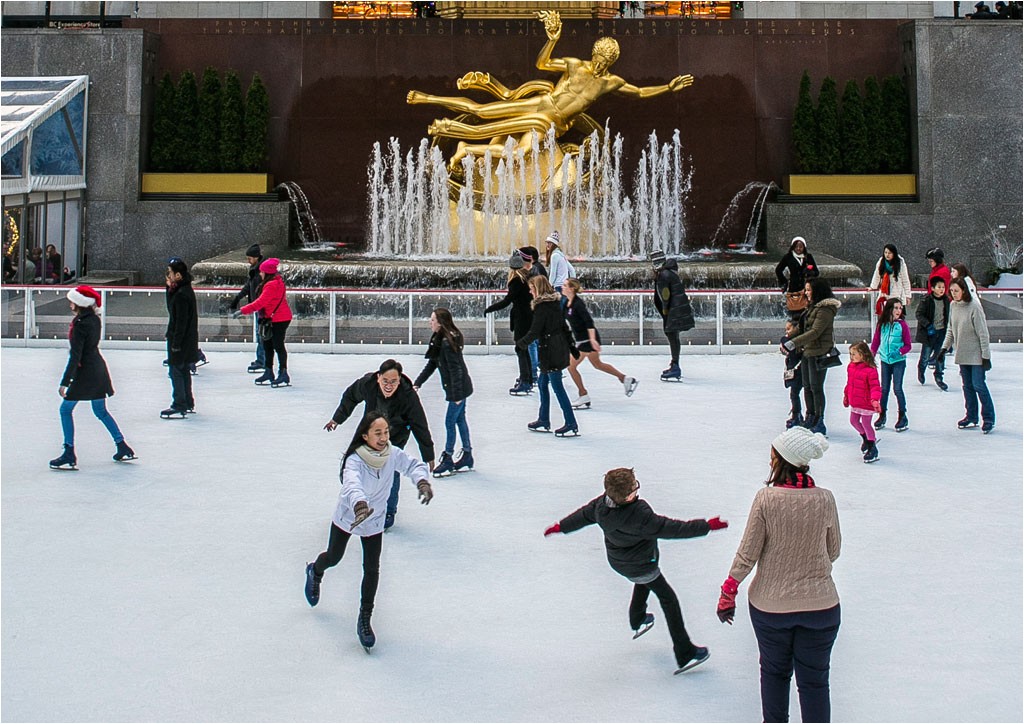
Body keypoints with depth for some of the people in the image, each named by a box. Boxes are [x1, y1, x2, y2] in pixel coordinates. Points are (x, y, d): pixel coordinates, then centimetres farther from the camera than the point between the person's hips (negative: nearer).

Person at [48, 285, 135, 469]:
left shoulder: (80, 324, -20)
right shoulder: (94, 319, 4)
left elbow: (75, 356, -23)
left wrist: (65, 382, -22)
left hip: (85, 373, -8)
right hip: (99, 368, 8)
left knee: (66, 409, 4)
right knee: (101, 411, 19)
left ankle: (69, 455, 2)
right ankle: (123, 448, 20)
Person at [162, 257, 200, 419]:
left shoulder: (181, 295, -22)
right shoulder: (185, 289, 9)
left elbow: (181, 321, -22)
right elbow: (172, 309, 19)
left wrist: (176, 343, -21)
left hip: (181, 340, -10)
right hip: (187, 340, 10)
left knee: (176, 371, -5)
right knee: (183, 371, 18)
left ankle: (179, 407, -2)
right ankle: (188, 404, 27)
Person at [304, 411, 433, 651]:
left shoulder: (393, 454, -21)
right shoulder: (355, 460, -34)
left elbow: (413, 465, -11)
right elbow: (352, 485, -51)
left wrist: (422, 481, -34)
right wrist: (360, 506, -71)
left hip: (374, 522, 2)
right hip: (347, 517, -2)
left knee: (372, 570, 0)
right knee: (334, 557, 21)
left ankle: (365, 619, 15)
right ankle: (315, 572, 57)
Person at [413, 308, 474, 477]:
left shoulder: (447, 343, -24)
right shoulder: (439, 340, 6)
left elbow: (455, 369, -24)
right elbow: (432, 364, 13)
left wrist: (457, 394, -23)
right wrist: (418, 382, 10)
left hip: (458, 388, -10)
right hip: (461, 387, 10)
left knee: (450, 422, -2)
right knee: (460, 419, 17)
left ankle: (448, 459, 8)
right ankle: (467, 457, 26)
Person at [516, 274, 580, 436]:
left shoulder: (542, 307, -17)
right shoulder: (555, 303, 10)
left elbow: (534, 332, -18)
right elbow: (564, 326, 16)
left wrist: (521, 343, -3)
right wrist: (571, 345, 22)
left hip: (550, 350, -9)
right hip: (560, 348, 9)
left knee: (558, 387, -4)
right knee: (542, 383, 18)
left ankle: (571, 425, -2)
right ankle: (544, 421, 25)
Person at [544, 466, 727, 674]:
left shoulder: (603, 504, -19)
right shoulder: (640, 515, -39)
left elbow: (584, 515, -2)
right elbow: (670, 528, -34)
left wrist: (560, 526, 17)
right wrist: (707, 526, -28)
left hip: (618, 562, 7)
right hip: (641, 566, -7)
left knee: (643, 583, 37)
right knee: (668, 600, 7)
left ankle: (637, 622, 58)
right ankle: (685, 655, 11)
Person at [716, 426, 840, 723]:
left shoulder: (766, 498, -16)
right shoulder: (824, 499, -10)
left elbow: (747, 553, -11)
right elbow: (833, 551, 4)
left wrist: (728, 593, 2)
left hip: (770, 606, 0)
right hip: (820, 604, 0)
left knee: (774, 672, 22)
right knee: (814, 681, 12)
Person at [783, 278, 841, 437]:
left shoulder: (825, 309, -15)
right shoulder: (813, 307, 15)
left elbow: (815, 332, -23)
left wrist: (793, 343, -26)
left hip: (818, 353, -9)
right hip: (807, 352, 9)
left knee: (816, 387, -5)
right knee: (807, 387, 13)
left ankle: (819, 423, 1)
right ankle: (810, 419, 23)